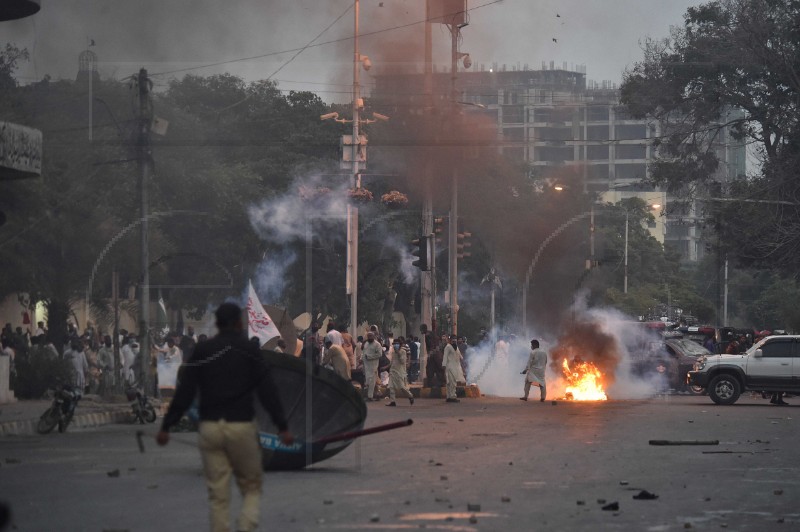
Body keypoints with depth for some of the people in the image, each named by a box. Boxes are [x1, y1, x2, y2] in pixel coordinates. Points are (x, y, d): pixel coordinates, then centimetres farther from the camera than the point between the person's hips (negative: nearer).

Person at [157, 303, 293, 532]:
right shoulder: (249, 350, 0)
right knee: (251, 488, 12)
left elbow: (184, 392, 2)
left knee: (218, 495, 7)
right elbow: (267, 391, -5)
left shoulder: (202, 351, 6)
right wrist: (282, 426, -4)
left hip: (210, 427, 2)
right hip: (241, 427, -2)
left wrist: (166, 426, 5)